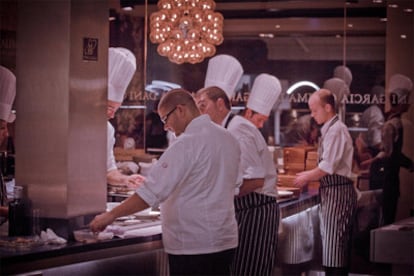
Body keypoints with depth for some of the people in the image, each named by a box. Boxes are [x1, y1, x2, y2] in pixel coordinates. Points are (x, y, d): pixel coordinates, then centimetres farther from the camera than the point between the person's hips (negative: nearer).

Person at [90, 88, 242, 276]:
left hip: (193, 246, -8)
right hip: (225, 241, 9)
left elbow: (154, 191, -21)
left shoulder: (187, 143, -18)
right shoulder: (228, 139, 8)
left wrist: (111, 215, -15)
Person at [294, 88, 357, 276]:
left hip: (337, 190, -10)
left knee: (333, 244, -7)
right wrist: (310, 175, 12)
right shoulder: (330, 129, 15)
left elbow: (328, 167, -20)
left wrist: (306, 178, -7)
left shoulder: (336, 130, -15)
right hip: (331, 190, 10)